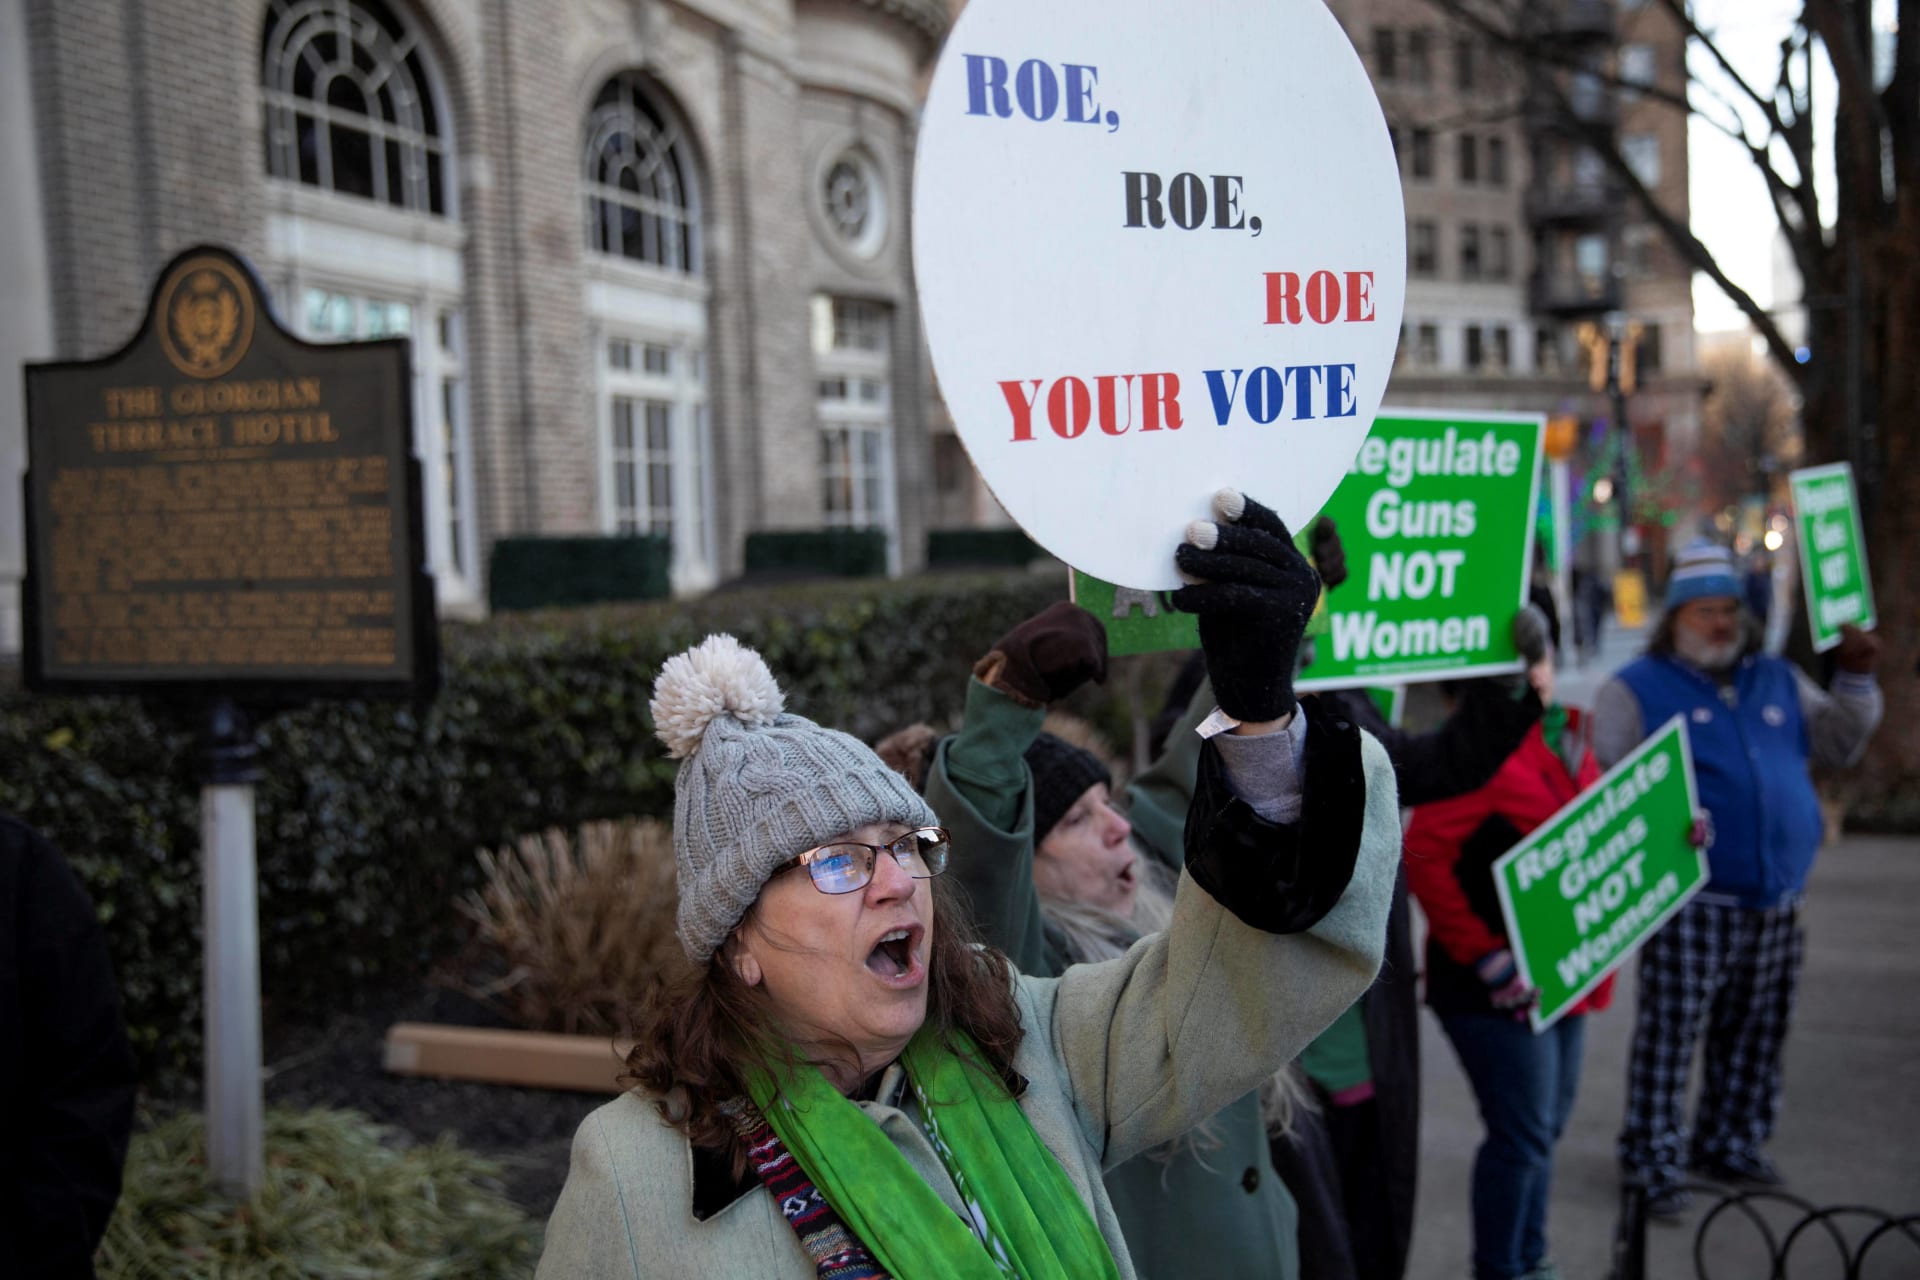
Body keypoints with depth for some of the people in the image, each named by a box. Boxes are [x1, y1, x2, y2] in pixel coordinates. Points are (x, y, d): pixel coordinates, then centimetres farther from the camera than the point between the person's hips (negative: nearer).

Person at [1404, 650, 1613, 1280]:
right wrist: (1486, 959, -20)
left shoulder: (1569, 738, 10)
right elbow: (1425, 855, -22)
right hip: (1501, 984, -8)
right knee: (1523, 1132, -3)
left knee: (1545, 1126, 18)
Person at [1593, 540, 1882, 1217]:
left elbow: (1836, 744, 20)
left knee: (1755, 1035, 14)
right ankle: (1654, 1158, 4)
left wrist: (1856, 676, 8)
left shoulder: (1778, 679, 16)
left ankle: (1730, 1142, 30)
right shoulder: (1636, 688, 0)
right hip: (1690, 903, -5)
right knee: (1669, 1034, -5)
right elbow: (1608, 787, -5)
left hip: (1776, 903, 6)